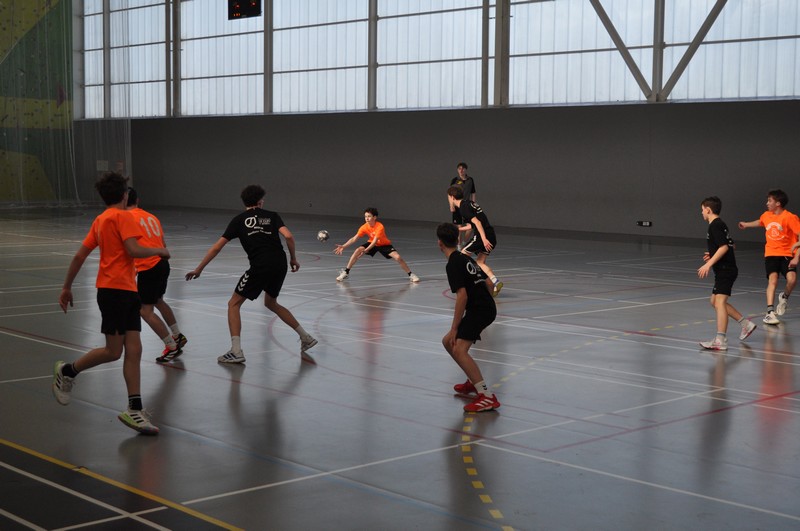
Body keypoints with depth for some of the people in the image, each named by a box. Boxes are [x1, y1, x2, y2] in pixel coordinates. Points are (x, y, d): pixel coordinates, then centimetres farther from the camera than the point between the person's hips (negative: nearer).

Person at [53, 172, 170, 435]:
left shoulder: (100, 220, 17)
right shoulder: (122, 216, -8)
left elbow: (79, 256, 17)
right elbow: (134, 250, -21)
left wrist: (67, 287, 21)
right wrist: (159, 250, -3)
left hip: (127, 290, 9)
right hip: (115, 288, -9)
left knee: (133, 349, 1)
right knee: (114, 351, -2)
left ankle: (134, 410, -1)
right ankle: (67, 371, 19)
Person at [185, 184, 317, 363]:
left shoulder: (239, 220, 11)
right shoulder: (272, 216, 15)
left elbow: (217, 247, 10)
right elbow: (288, 236, -3)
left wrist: (199, 269, 16)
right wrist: (293, 258, 12)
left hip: (260, 267, -4)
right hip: (280, 265, 4)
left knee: (234, 303, 9)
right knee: (271, 303, 28)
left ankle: (236, 351, -5)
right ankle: (306, 337, 30)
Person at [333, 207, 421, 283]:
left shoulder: (380, 227, -32)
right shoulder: (364, 227, -20)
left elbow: (375, 241, -36)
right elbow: (354, 239, -21)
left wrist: (365, 250, -49)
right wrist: (343, 246, -34)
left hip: (384, 245, -3)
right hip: (372, 243, 3)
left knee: (398, 257, -22)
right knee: (357, 251, -21)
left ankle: (410, 275, -3)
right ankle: (345, 272, -10)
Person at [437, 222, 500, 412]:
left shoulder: (453, 264, -11)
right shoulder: (466, 258, 16)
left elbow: (462, 296, -20)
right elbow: (488, 283, 22)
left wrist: (454, 328, -18)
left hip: (478, 310, -10)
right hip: (487, 306, 10)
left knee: (459, 349, -23)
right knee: (448, 342, 21)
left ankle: (487, 397, -31)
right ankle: (473, 382, 32)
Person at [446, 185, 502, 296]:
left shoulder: (463, 207, -8)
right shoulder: (469, 203, 21)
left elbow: (477, 222, -19)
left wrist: (484, 239, -25)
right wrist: (459, 229, 44)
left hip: (481, 235, -9)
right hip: (491, 236, 9)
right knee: (480, 262, 15)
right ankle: (496, 282, -2)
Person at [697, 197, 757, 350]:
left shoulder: (715, 225, -14)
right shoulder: (720, 224, 16)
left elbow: (724, 247, -23)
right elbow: (731, 245, 24)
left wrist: (709, 264, -24)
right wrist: (713, 256, 26)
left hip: (725, 270, -11)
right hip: (725, 269, 11)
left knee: (719, 302, -16)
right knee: (715, 301, 17)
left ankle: (720, 340, -22)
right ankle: (746, 323, 22)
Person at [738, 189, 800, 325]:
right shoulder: (766, 216, 6)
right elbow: (760, 222, 32)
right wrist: (746, 224, 48)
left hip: (787, 254, -3)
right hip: (771, 254, 3)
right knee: (773, 279, -17)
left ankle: (784, 297, 13)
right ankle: (770, 312, -21)